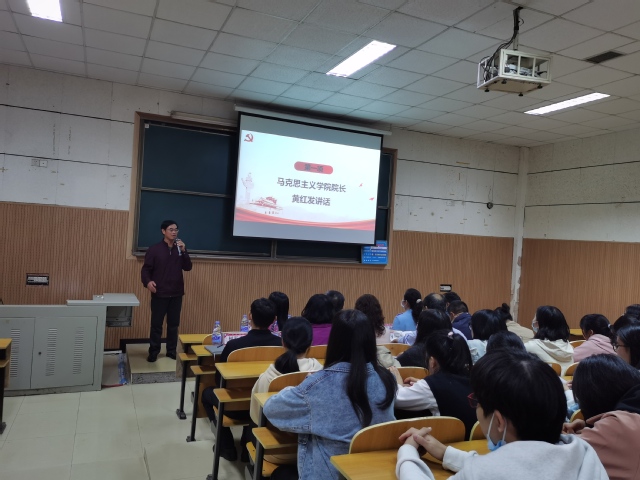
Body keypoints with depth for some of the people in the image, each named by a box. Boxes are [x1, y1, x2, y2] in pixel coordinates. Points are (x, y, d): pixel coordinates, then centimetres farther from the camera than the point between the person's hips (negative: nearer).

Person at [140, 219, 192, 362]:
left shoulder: (180, 249, 9)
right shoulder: (154, 249, -3)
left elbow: (188, 267, 0)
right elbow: (146, 269, -5)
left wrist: (184, 251, -12)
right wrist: (147, 281, -24)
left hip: (176, 294, 3)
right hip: (159, 294, -3)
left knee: (174, 324, 9)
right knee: (156, 324, 2)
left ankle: (171, 351, 20)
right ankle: (153, 352, 14)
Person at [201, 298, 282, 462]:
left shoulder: (234, 345, -22)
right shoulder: (281, 344, -13)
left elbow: (219, 380, -6)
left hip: (237, 407, -3)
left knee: (208, 392, 27)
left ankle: (227, 446, 25)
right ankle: (248, 445, 35)